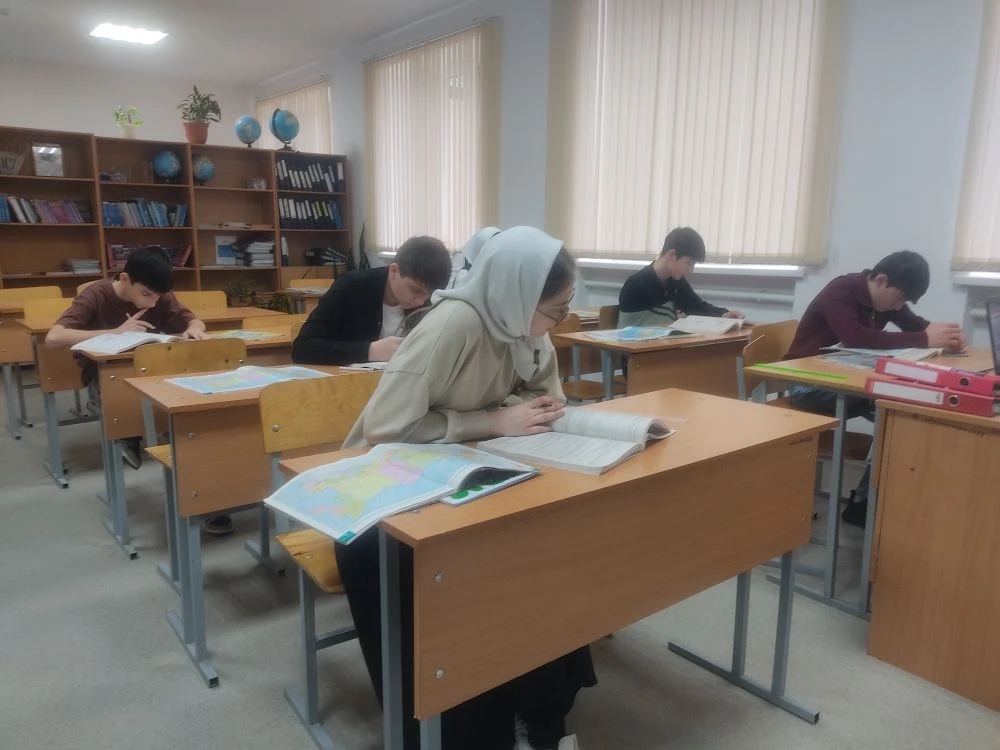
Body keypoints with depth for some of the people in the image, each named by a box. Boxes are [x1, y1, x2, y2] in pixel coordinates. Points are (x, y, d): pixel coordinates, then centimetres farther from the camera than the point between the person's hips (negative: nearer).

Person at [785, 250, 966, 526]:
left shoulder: (887, 298, 7)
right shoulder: (839, 292, -20)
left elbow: (918, 325, 5)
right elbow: (856, 337, -36)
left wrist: (944, 334, -19)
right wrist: (924, 340, -37)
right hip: (808, 383, -8)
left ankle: (864, 500, -8)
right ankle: (863, 501, -14)